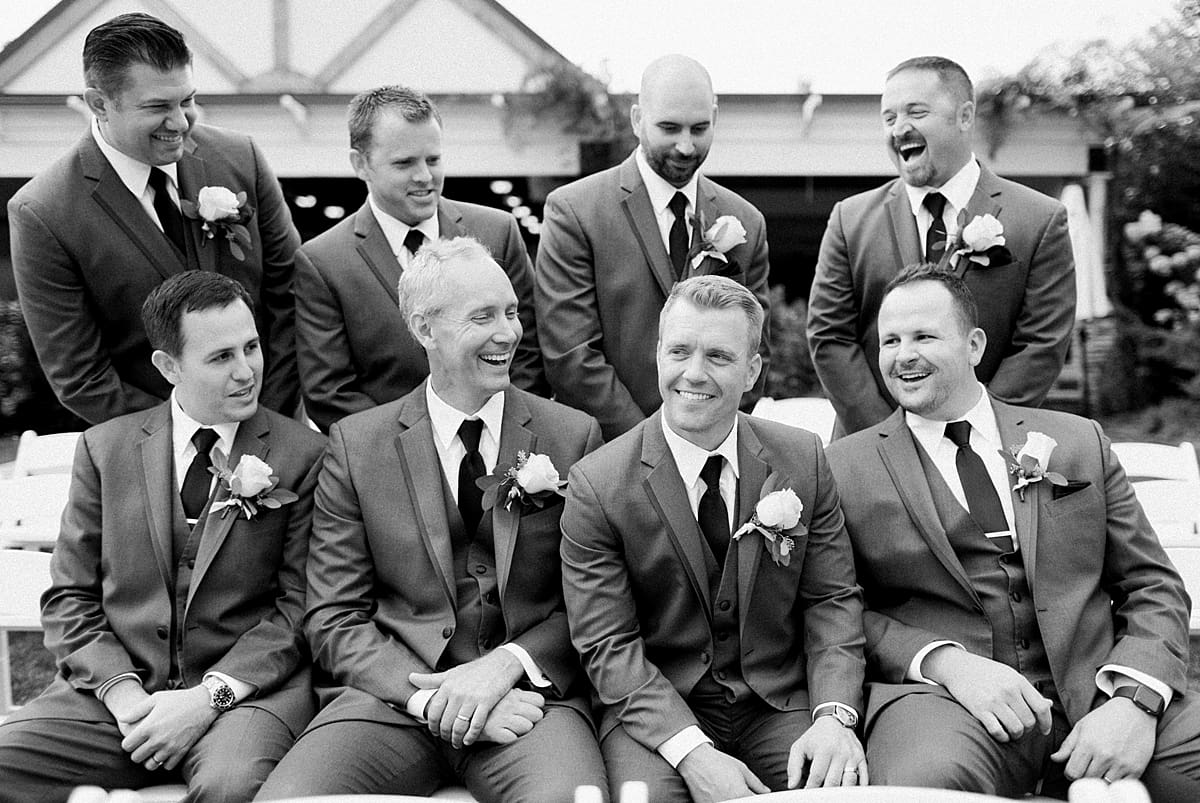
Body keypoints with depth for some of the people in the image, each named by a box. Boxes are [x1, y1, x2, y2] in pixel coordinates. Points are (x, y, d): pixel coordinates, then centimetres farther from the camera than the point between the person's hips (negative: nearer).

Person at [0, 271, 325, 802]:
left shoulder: (303, 455, 2)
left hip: (247, 689, -2)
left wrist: (210, 694, -13)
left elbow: (300, 606, -1)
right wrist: (121, 690, -8)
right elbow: (69, 597, 9)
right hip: (116, 690, 3)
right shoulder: (105, 447, 10)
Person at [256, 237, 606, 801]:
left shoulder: (573, 435, 5)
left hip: (530, 691, -1)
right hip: (392, 693, 1)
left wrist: (504, 665, -12)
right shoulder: (355, 444, 5)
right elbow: (334, 622, 3)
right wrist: (429, 695, -14)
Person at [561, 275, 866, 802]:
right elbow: (609, 646, -10)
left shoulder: (804, 460, 2)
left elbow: (832, 601, 3)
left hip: (780, 703, 3)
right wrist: (692, 752, -22)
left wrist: (834, 716, -15)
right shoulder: (596, 485, -8)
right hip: (656, 710, -2)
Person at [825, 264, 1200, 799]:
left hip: (1094, 691, 2)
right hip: (945, 693, -1)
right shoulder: (845, 468, 10)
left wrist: (1132, 698, -8)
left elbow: (1154, 588, 12)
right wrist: (945, 662, -14)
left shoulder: (1079, 442, 16)